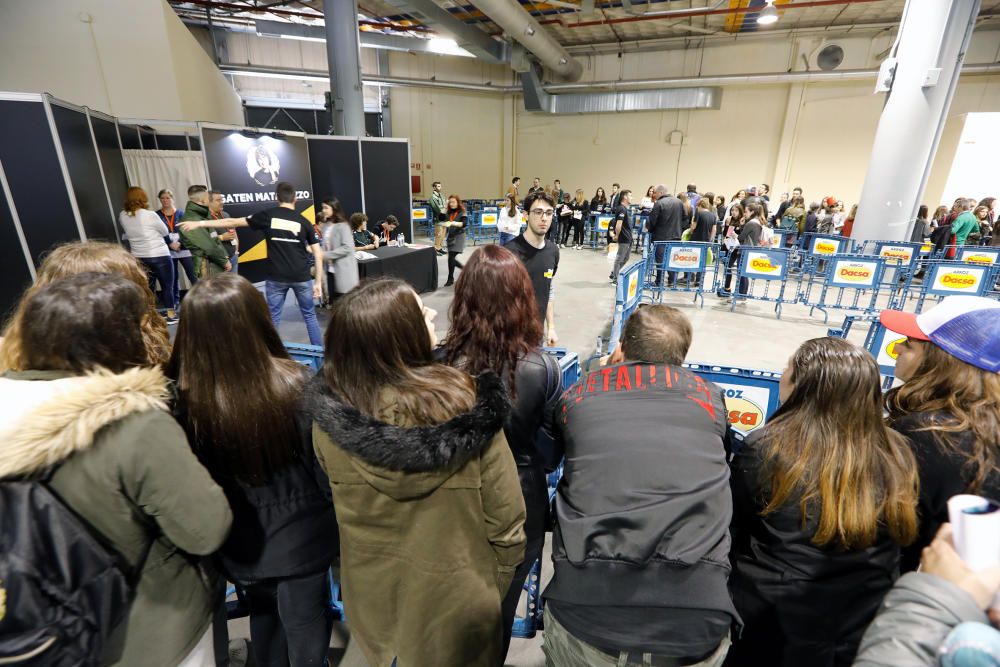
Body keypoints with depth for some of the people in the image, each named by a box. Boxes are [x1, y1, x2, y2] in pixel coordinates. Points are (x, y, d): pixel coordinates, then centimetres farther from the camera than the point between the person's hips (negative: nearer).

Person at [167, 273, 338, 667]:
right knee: (304, 621, 20)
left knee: (262, 613, 30)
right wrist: (332, 514, 2)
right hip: (299, 531, -2)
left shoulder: (185, 400, -22)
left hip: (241, 539, 3)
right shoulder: (296, 385, -26)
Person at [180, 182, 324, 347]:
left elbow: (233, 222, 6)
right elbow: (318, 253, -1)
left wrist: (200, 224, 15)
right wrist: (318, 281, 3)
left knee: (273, 318, 10)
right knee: (309, 315, 11)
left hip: (276, 277, 0)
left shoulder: (267, 216, 2)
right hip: (302, 277, 1)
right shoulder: (303, 221, 3)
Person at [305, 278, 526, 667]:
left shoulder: (328, 415, -22)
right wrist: (498, 582, -1)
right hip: (454, 595, -2)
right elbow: (505, 515, -20)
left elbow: (335, 497, -3)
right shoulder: (467, 407, -31)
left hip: (370, 591, 3)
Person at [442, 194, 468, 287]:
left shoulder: (462, 212, -7)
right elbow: (441, 218, -2)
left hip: (458, 237, -6)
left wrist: (453, 223, -33)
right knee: (452, 259, 10)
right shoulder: (449, 212, 9)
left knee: (451, 258, -12)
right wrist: (445, 207, -2)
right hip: (450, 237, 6)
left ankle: (450, 279, -1)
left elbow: (464, 223, -21)